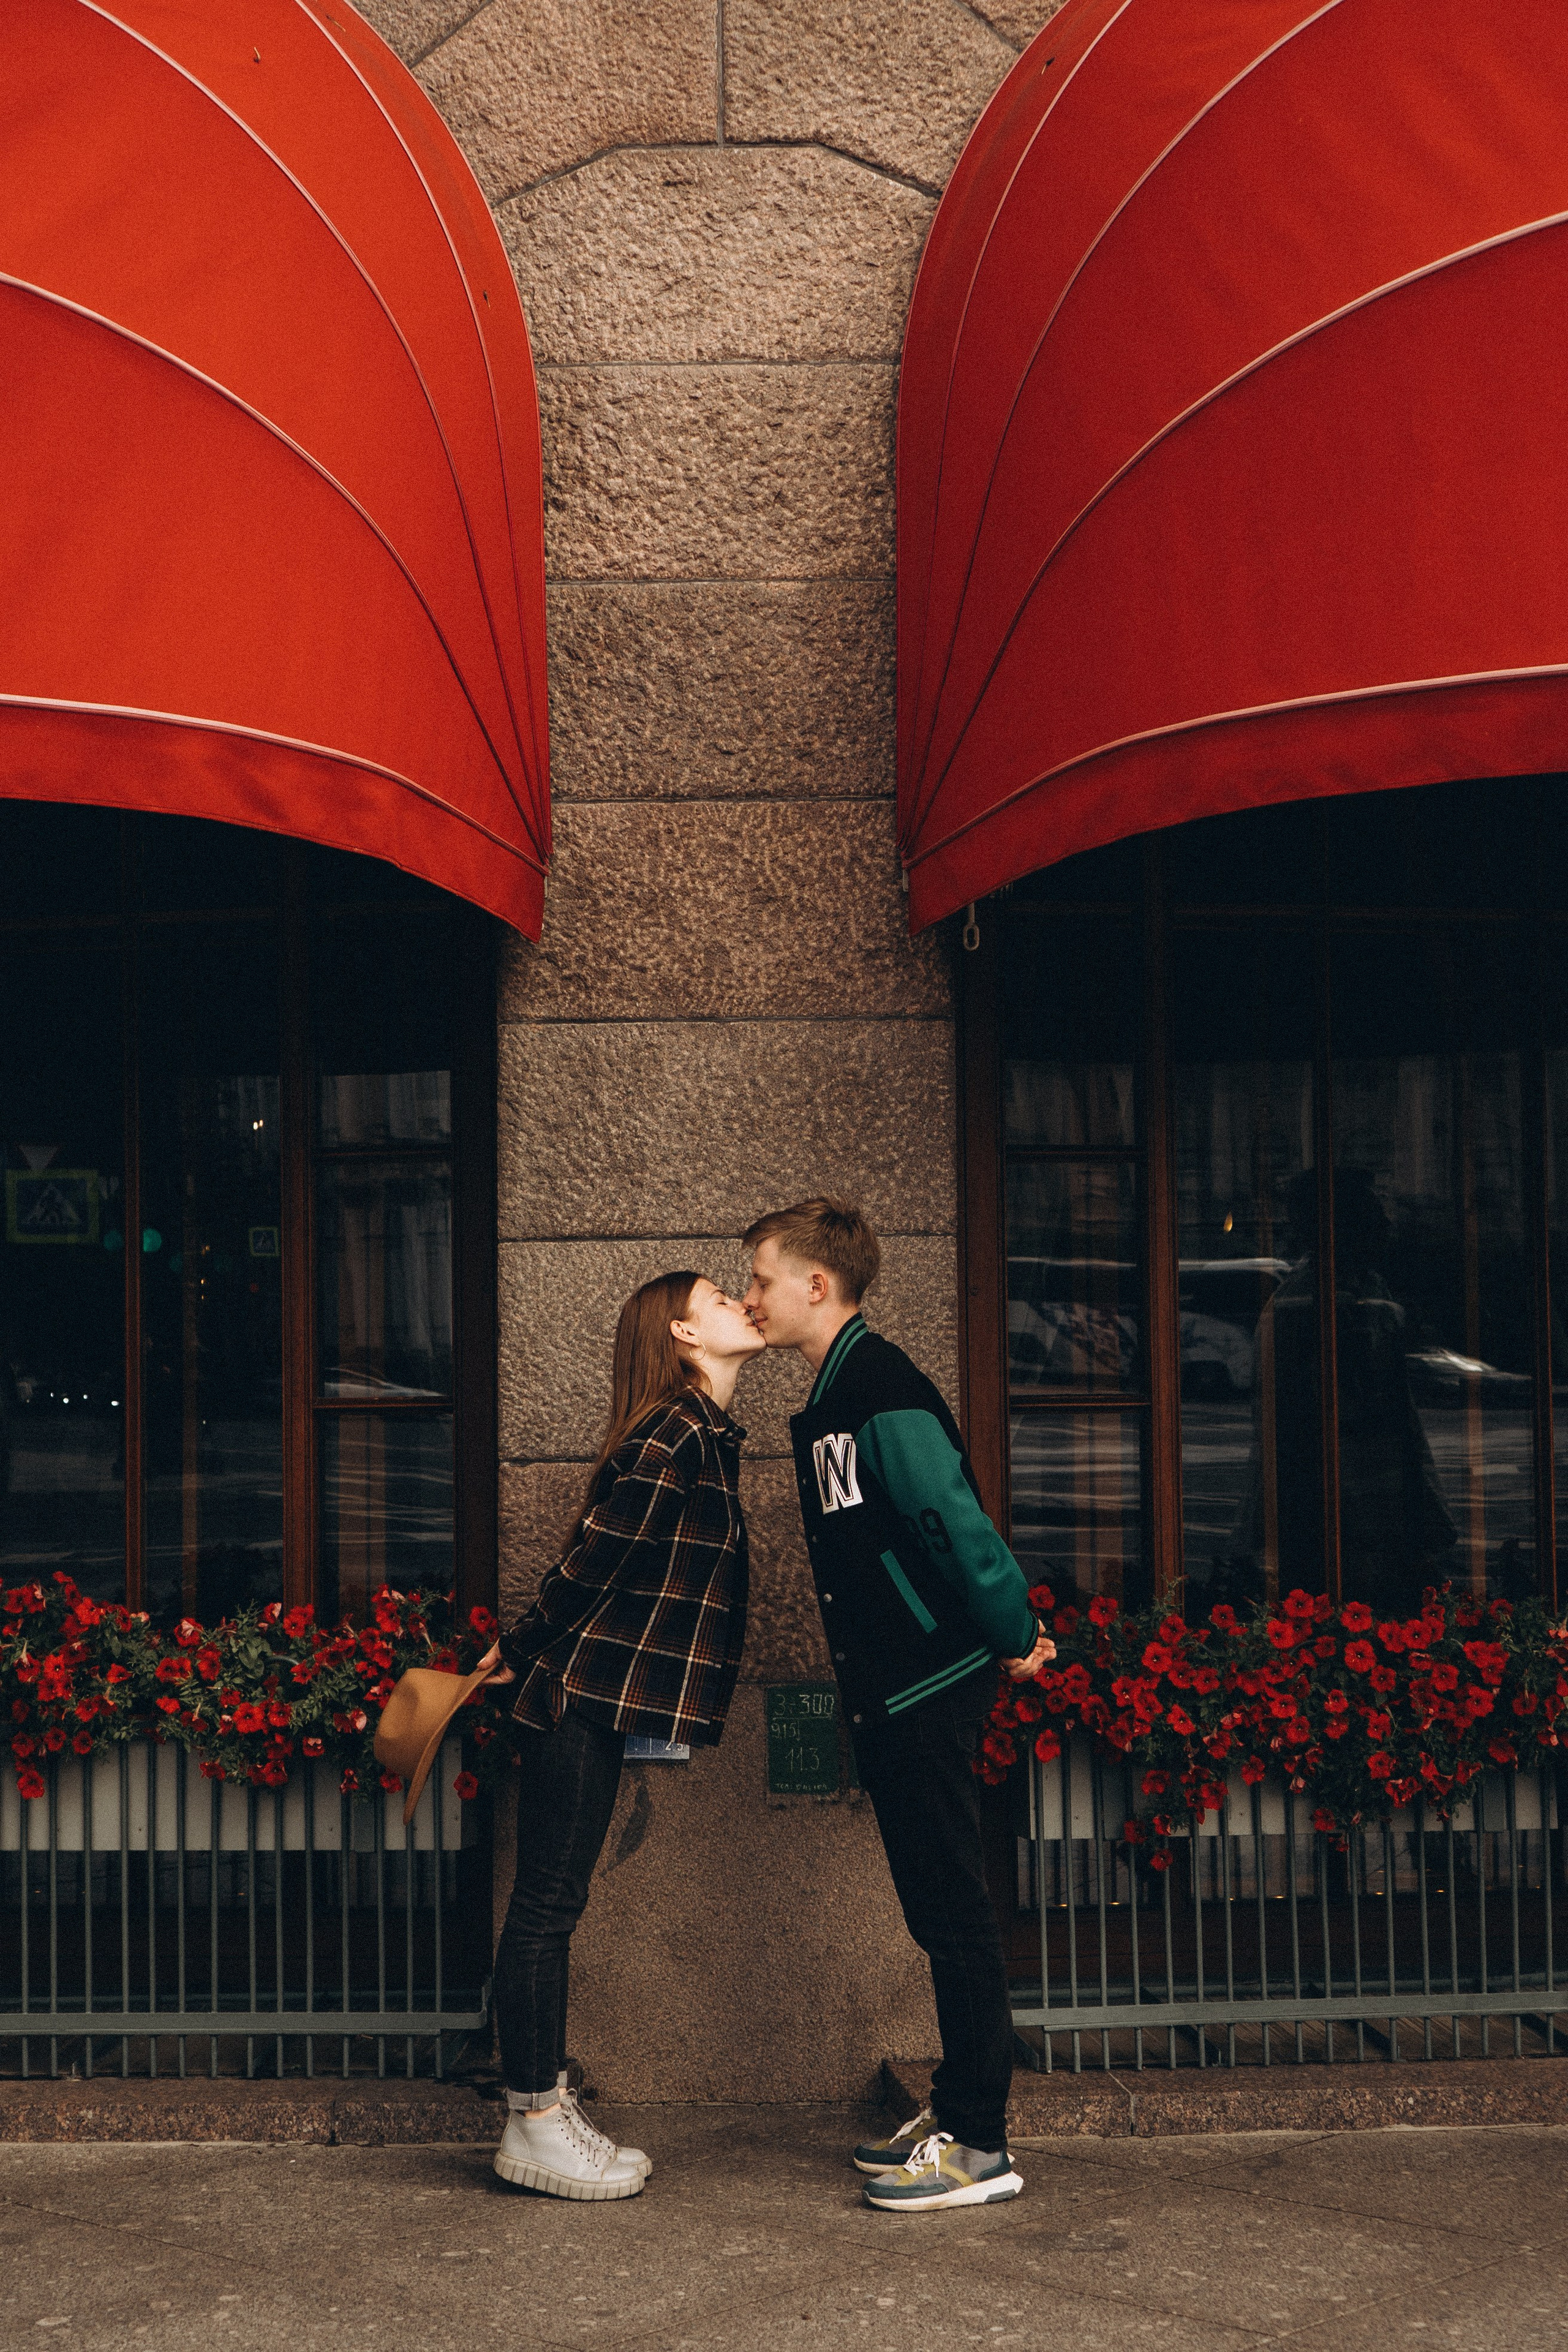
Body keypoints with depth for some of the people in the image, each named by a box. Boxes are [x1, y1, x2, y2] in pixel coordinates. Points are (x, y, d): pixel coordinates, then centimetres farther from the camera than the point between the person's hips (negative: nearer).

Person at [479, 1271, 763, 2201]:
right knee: (548, 1904, -3)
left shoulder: (703, 1435, 15)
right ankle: (534, 2125, 3)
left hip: (585, 1703, 9)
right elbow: (594, 1558, -14)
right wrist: (523, 1653, -2)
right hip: (583, 1699, -9)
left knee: (553, 1905, 13)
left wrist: (526, 1653, 16)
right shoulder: (676, 1435, -16)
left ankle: (548, 2106, 19)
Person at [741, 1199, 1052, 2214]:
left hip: (930, 1691, -10)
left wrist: (1014, 1634, -14)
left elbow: (955, 1521, -21)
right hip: (894, 1692, 10)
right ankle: (958, 2113, 23)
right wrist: (1009, 1629, 16)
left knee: (954, 1911, -5)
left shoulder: (881, 1390, -16)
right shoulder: (837, 1395, 17)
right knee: (941, 1911, 14)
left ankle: (979, 2145, 0)